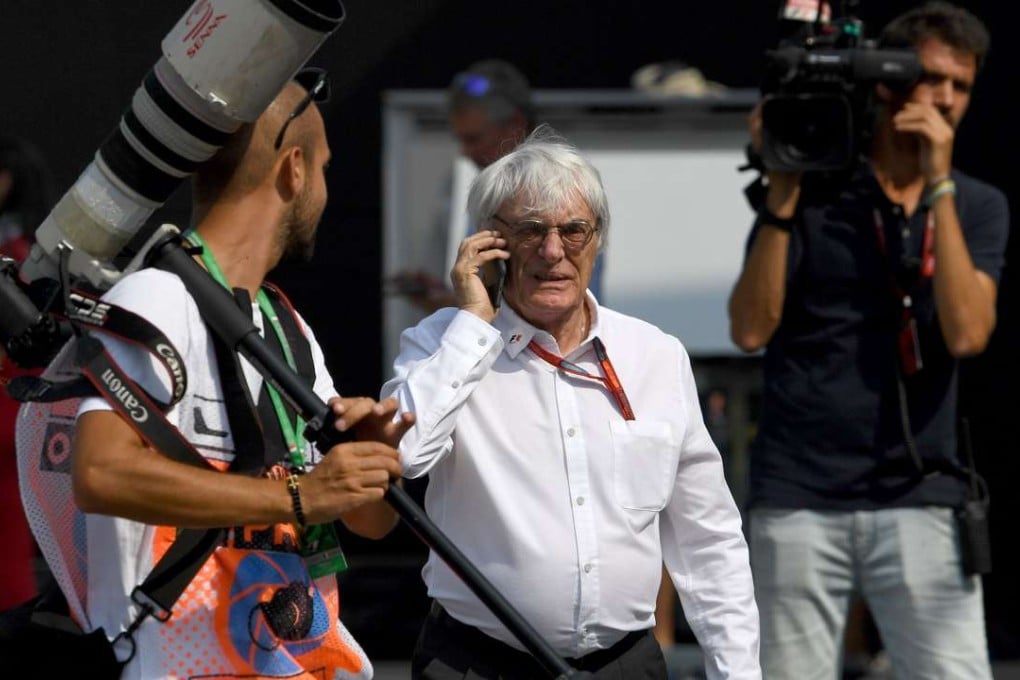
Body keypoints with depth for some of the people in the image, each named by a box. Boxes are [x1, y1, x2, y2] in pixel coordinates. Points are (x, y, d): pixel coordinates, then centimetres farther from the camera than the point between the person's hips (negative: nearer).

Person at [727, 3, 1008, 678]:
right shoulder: (812, 191, 5)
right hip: (800, 501, -1)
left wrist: (937, 185, -10)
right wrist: (782, 194, -10)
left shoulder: (976, 206, 9)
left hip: (920, 501, 1)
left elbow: (966, 333, -8)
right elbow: (751, 329, -4)